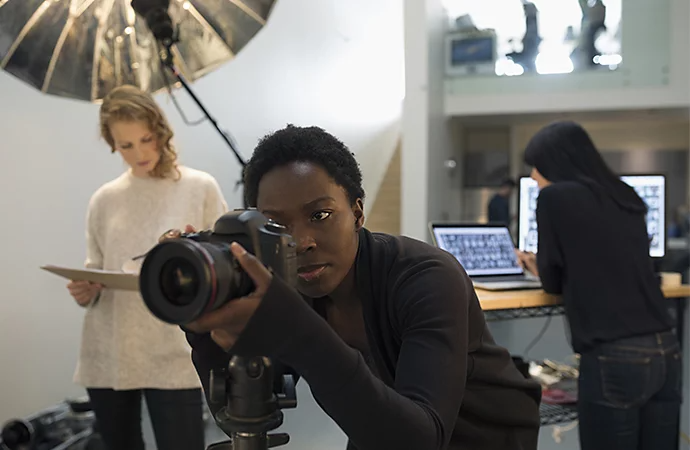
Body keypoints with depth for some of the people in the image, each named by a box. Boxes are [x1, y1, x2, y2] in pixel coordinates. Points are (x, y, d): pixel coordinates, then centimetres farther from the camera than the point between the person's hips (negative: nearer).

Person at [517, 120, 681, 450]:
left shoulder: (555, 197, -4)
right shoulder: (626, 198, 15)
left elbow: (554, 283, 3)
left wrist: (541, 269, 25)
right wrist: (546, 268, 35)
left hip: (613, 359, -6)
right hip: (665, 351, 7)